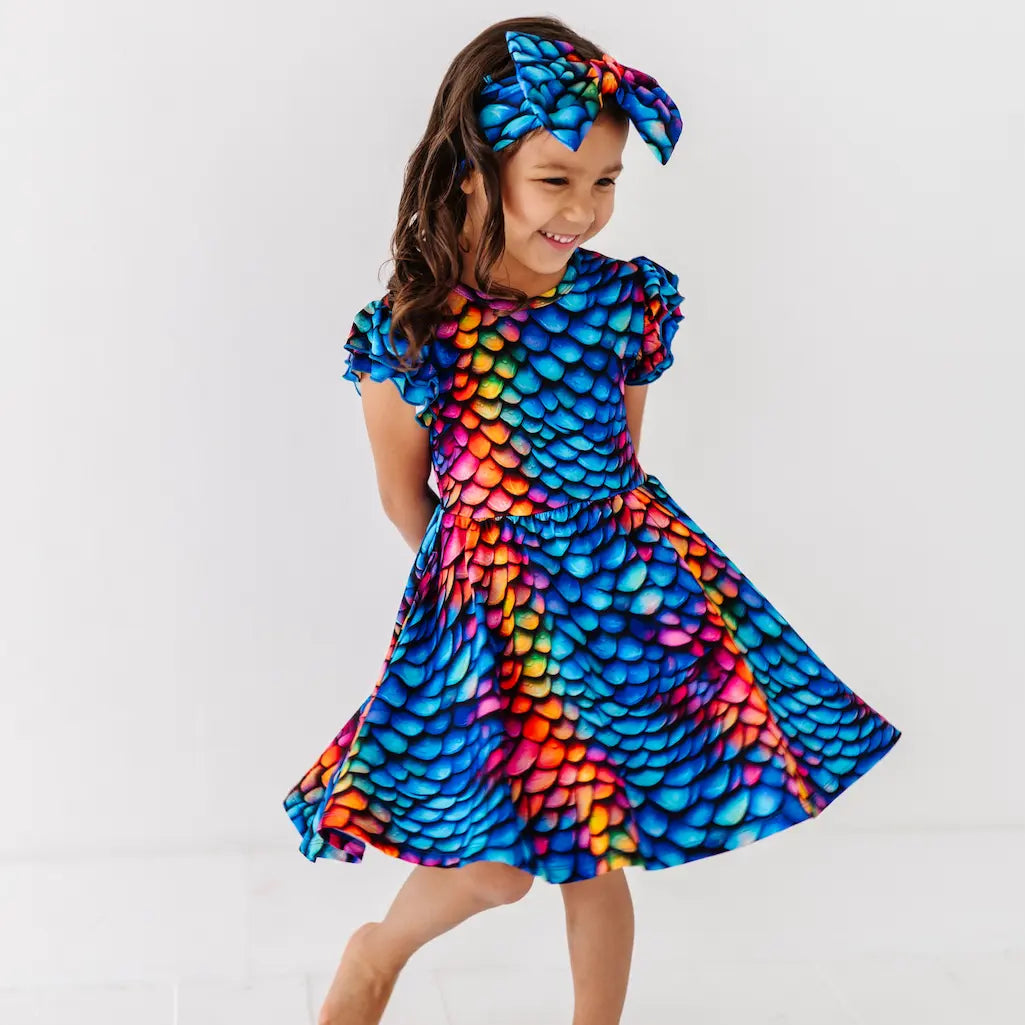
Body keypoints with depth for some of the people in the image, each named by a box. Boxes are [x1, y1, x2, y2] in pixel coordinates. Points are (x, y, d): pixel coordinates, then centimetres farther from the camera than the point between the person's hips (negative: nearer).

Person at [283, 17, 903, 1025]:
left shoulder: (625, 299, -5)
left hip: (624, 577, 3)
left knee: (596, 853, 12)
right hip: (491, 600, -3)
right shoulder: (406, 336, -14)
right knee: (495, 865, -1)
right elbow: (405, 498, 1)